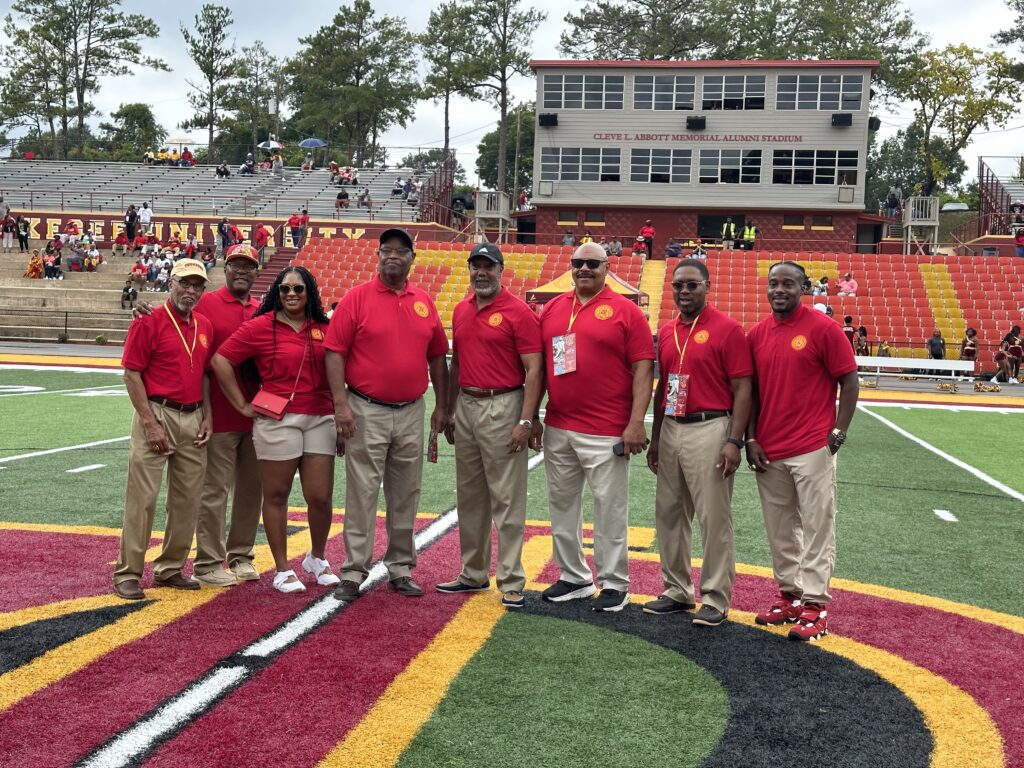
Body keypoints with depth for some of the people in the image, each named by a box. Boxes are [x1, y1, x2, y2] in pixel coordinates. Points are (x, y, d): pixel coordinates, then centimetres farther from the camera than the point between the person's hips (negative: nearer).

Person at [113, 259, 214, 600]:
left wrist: (207, 416, 9)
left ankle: (170, 568, 22)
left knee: (187, 498, 10)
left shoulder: (204, 326, 12)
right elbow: (131, 374, -9)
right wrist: (150, 424, -14)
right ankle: (127, 574, 4)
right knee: (143, 497, -4)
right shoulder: (150, 322, -7)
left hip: (194, 420, 6)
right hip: (157, 415, -6)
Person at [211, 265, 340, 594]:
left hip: (320, 419, 3)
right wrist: (242, 405, -3)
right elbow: (221, 360, -4)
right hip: (277, 421, -3)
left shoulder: (323, 329, 8)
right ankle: (283, 570, 19)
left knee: (320, 497, 3)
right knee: (276, 496, 5)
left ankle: (317, 558, 29)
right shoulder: (261, 326, -3)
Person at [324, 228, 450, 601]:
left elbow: (437, 356, 14)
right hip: (367, 412, -4)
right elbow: (335, 353, -7)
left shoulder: (424, 302, 9)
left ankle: (400, 568, 23)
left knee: (406, 494, 11)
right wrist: (341, 404, -15)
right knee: (362, 493, -1)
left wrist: (442, 406, 11)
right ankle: (354, 572, 6)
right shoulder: (357, 298, -4)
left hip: (411, 412, 4)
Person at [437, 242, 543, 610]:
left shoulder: (518, 312, -8)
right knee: (469, 495, 14)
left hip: (502, 407, -7)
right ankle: (474, 574, 26)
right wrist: (449, 412, 18)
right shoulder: (460, 311, 12)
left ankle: (511, 583, 3)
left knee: (506, 498, -4)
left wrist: (526, 421, -17)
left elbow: (533, 369, -12)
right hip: (465, 406, 7)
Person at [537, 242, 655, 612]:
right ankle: (573, 577, 25)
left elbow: (643, 370, -6)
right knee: (562, 504, 12)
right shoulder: (552, 309, 11)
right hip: (557, 429, 5)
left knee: (610, 507, 0)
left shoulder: (626, 311, -2)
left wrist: (636, 423, -13)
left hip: (606, 433, -5)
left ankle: (614, 584, 12)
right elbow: (538, 367, 15)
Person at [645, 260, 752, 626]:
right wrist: (655, 438, 18)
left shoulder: (727, 329, -7)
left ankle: (715, 600, 9)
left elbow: (742, 390, -10)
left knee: (714, 517, -2)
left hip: (710, 430, -7)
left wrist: (734, 441, -16)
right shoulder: (666, 332, 12)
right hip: (671, 429, 7)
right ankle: (677, 591, 25)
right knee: (668, 513, 12)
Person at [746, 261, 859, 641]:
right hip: (768, 452, 5)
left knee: (816, 527, -2)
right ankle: (789, 595, 23)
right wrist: (750, 439, 7)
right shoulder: (756, 334, 9)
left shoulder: (822, 328, -5)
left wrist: (838, 432, -9)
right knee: (779, 530, 12)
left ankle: (814, 605, 4)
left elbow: (850, 382, -3)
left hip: (812, 449, -5)